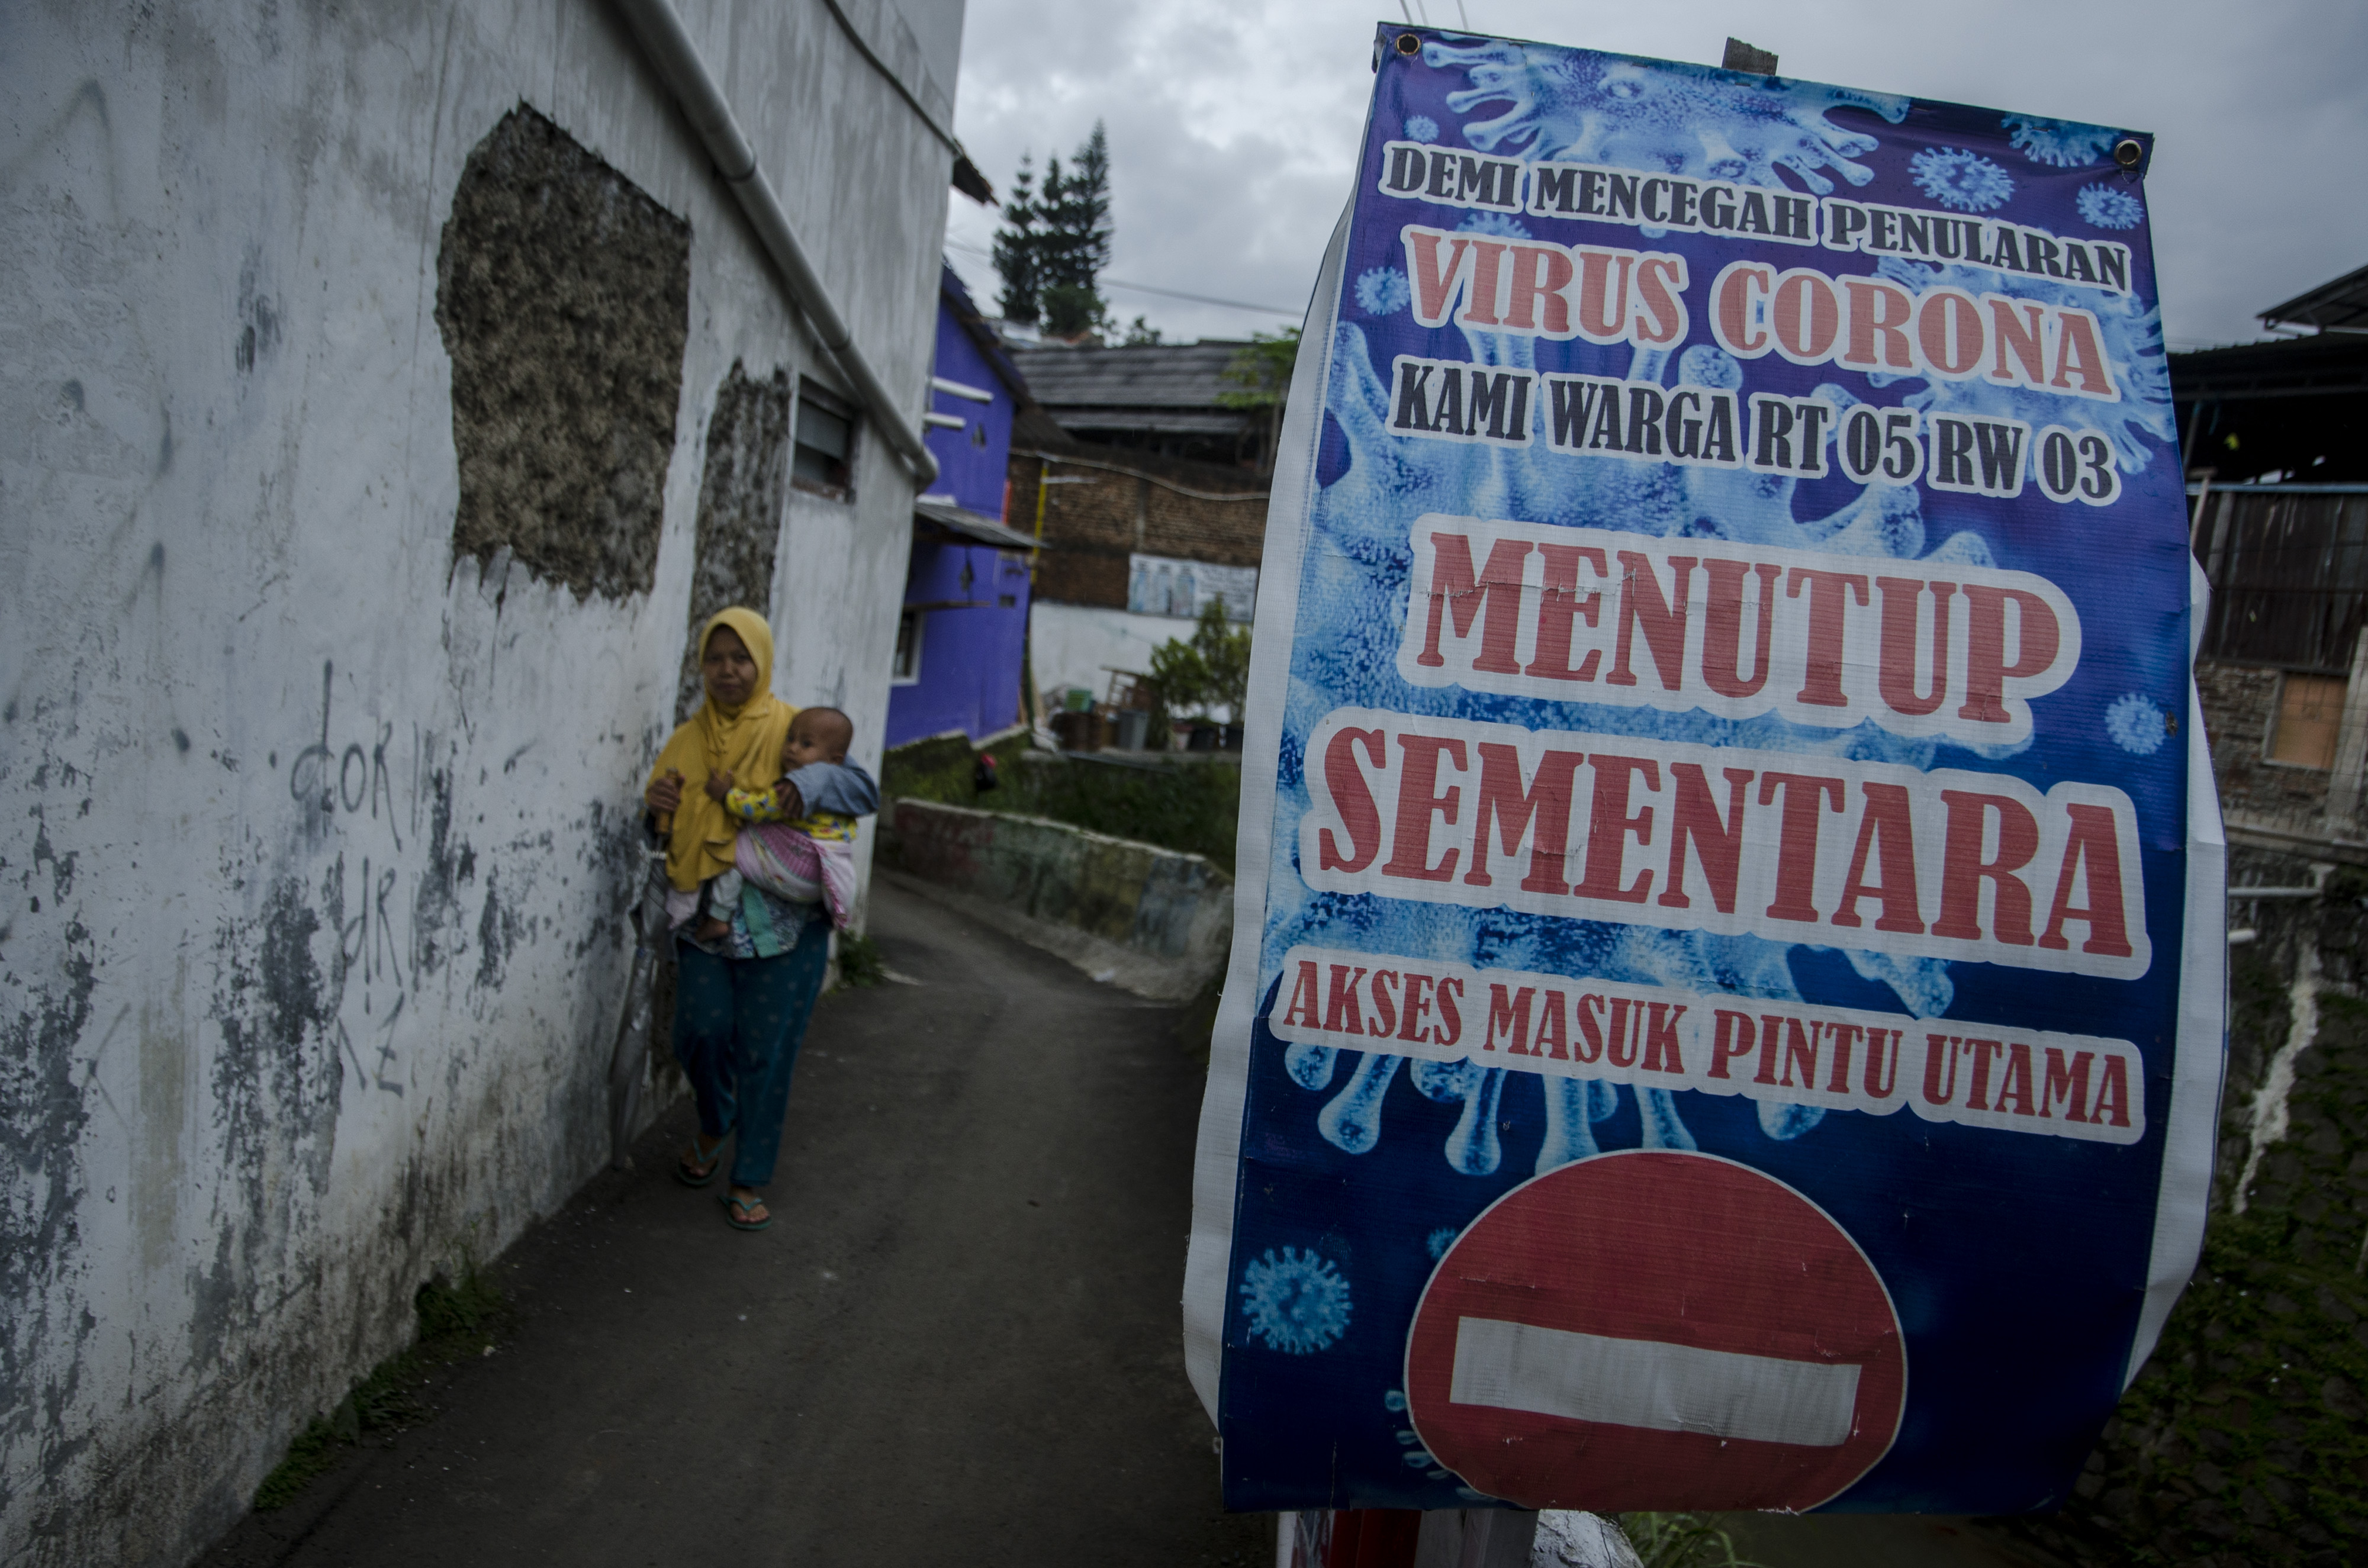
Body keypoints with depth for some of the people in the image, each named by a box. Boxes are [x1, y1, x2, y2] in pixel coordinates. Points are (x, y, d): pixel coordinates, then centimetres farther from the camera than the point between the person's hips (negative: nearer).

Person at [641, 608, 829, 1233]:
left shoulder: (792, 729, -4)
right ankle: (715, 1127, 36)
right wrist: (657, 807, -7)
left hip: (780, 917, -3)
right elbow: (662, 833, 16)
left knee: (764, 1049, 1)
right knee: (701, 1030, 1)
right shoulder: (686, 739, 9)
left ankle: (748, 1181, 18)